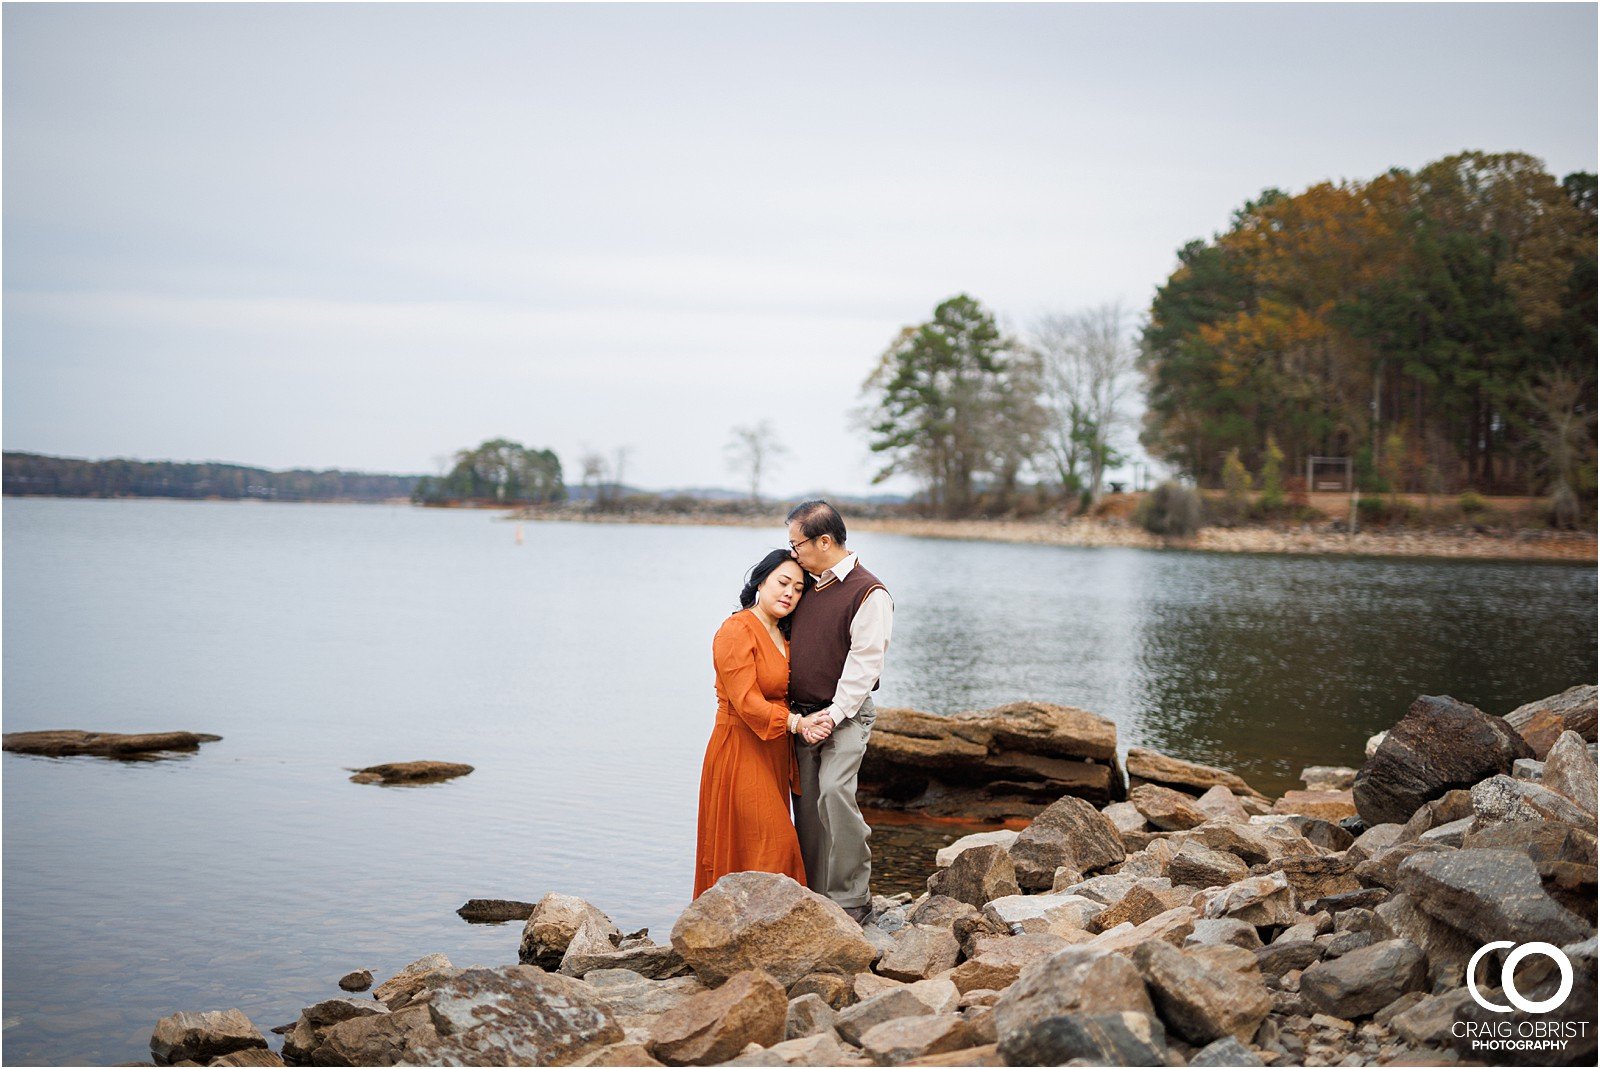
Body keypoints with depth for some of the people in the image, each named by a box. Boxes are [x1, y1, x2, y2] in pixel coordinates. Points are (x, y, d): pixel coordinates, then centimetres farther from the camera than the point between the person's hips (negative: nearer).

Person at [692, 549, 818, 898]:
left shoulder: (783, 636, 14)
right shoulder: (735, 631, -14)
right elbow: (747, 702, -22)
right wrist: (794, 722, -32)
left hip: (773, 752, 9)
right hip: (741, 750, -9)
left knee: (776, 842, 10)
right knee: (770, 845, -11)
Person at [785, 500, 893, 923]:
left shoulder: (869, 594, -10)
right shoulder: (807, 585, 12)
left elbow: (864, 665, -14)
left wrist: (831, 716, -19)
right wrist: (798, 718, 9)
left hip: (845, 715, -7)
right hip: (801, 716, 7)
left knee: (834, 791, -22)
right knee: (806, 803, 6)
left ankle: (851, 899, -12)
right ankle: (816, 899, 14)